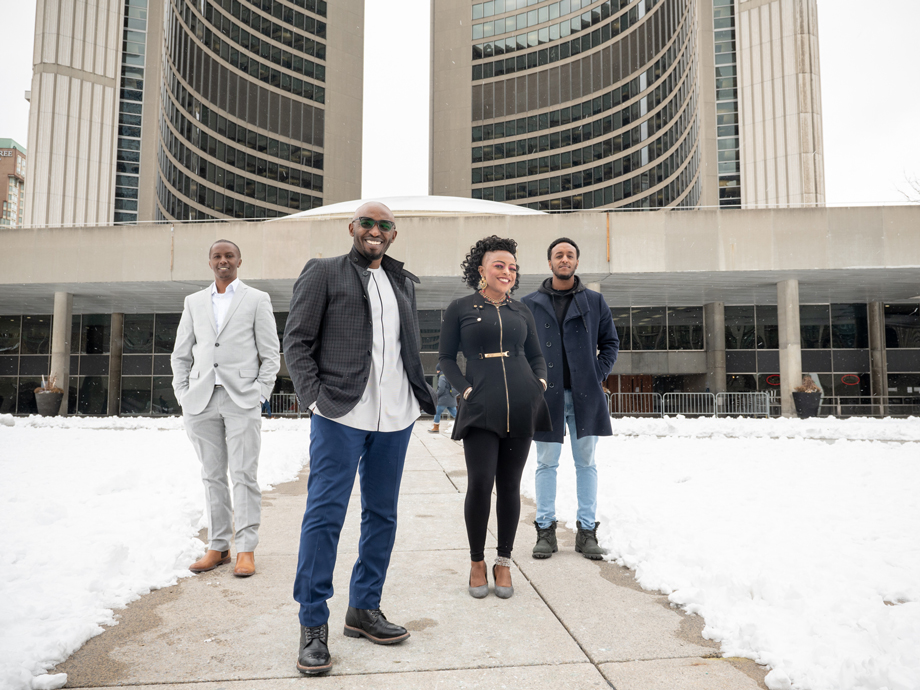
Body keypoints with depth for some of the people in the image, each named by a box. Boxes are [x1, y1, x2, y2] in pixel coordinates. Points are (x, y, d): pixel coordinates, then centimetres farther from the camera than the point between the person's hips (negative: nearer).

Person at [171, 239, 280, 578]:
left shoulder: (257, 299, 6)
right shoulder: (194, 302, 15)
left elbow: (270, 354, 3)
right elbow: (180, 354, 17)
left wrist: (259, 395, -5)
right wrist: (183, 395, 6)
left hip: (241, 400, -3)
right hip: (202, 401, 3)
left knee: (244, 475, -5)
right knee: (212, 476, 8)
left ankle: (246, 550, 3)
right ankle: (218, 547, 16)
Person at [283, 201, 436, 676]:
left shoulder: (402, 282, 18)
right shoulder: (323, 272, 3)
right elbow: (297, 342, -1)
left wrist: (423, 396, 9)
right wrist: (313, 397, -12)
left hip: (395, 418, 5)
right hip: (341, 415, -5)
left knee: (382, 515, 11)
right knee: (324, 515, -5)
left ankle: (364, 610, 26)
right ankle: (313, 626, 8)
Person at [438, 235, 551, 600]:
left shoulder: (521, 310, 15)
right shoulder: (460, 308, 5)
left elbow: (536, 355, 22)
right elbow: (445, 357, 6)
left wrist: (540, 382, 4)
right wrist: (466, 389, -7)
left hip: (521, 409, 3)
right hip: (481, 408, -3)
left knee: (510, 486, 7)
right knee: (480, 484, -8)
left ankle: (504, 562, 21)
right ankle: (477, 562, 14)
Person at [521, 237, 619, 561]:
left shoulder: (594, 301, 8)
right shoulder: (530, 303, 6)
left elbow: (610, 343, 12)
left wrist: (598, 376, 0)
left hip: (584, 394, 1)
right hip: (546, 394, 0)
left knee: (586, 463, 7)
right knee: (546, 464, 4)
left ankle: (587, 531, 16)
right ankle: (545, 530, 13)